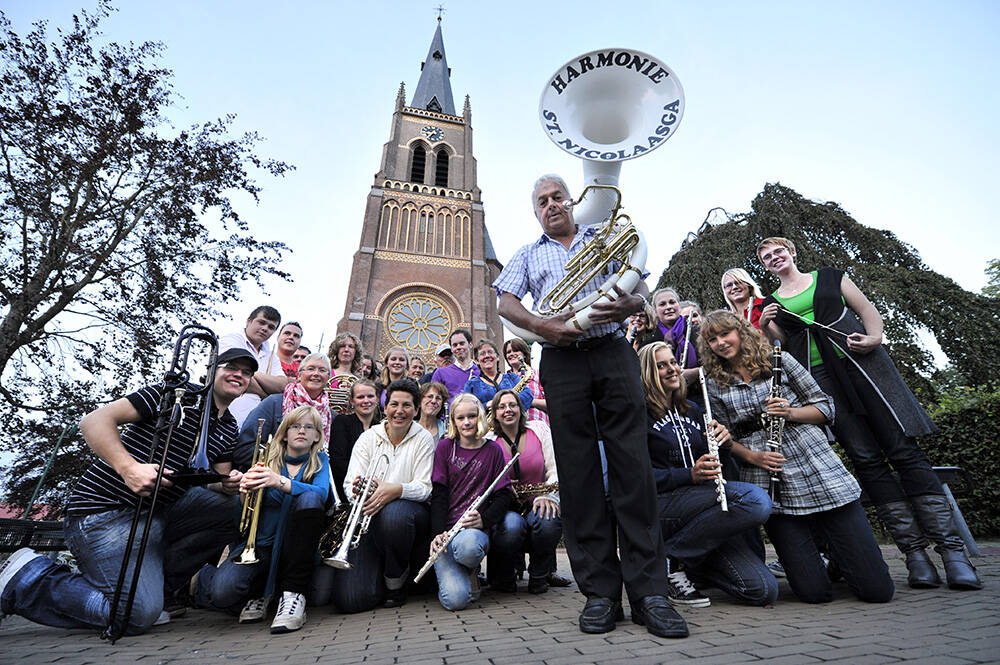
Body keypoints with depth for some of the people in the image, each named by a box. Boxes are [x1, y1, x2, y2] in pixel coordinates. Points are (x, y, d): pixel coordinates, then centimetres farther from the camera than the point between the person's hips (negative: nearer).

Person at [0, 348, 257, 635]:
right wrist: (129, 467, -29)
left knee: (233, 508, -9)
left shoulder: (229, 430, 12)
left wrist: (229, 485, -13)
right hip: (106, 510, -7)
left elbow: (219, 483, 12)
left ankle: (151, 582, -1)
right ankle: (25, 577, 1)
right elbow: (94, 421, -14)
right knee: (139, 615, -19)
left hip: (161, 510, 7)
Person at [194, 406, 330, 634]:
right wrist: (246, 492, -26)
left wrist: (280, 482, -36)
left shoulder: (320, 461, 3)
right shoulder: (267, 460, 5)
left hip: (294, 548, 0)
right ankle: (258, 591, 9)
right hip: (259, 544, 1)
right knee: (222, 593, -29)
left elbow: (321, 492, -19)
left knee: (309, 497, -29)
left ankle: (293, 594, -25)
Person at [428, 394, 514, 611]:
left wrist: (484, 520, -15)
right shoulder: (445, 447, 7)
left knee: (467, 547, -38)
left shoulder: (493, 450, 8)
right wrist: (438, 533, -14)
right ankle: (455, 573, 13)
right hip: (446, 529, 0)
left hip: (475, 529, 1)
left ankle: (471, 571, -1)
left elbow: (503, 495, 4)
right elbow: (438, 494, 0)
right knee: (456, 599, -24)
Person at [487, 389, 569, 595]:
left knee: (548, 522, -34)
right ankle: (500, 576, -1)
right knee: (512, 526, -36)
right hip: (505, 509, -1)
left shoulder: (539, 429, 3)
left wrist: (548, 496, -19)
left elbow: (555, 469, -1)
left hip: (536, 506, 1)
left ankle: (540, 575, -1)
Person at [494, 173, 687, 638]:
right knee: (578, 472, -2)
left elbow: (641, 288, 13)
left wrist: (632, 303, -12)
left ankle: (649, 591, 1)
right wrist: (540, 325, -13)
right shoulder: (528, 255, 22)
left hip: (613, 352, 0)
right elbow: (505, 303, 8)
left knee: (633, 466, -7)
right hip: (561, 362, 1)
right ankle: (600, 592, 6)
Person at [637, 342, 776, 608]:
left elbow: (713, 463, 20)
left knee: (764, 590, -11)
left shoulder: (692, 410, 17)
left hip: (704, 511, 6)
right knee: (755, 500, -27)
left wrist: (723, 441, -1)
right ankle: (671, 559, -13)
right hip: (659, 507, -6)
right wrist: (691, 475, -23)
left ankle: (690, 563, 13)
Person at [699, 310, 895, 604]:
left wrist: (791, 412, -12)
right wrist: (752, 456, -10)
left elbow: (826, 406, 7)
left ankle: (829, 545, 28)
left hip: (818, 470, 0)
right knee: (815, 592, -4)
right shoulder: (715, 385, 6)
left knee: (877, 589, 0)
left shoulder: (778, 359, 5)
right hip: (768, 485, 0)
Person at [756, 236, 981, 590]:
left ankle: (952, 550, -1)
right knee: (866, 459, -4)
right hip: (818, 377, 0)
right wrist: (764, 328, -7)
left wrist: (874, 336, -7)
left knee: (903, 449, -7)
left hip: (861, 361, 0)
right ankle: (914, 553, 1)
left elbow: (867, 308, 11)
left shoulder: (829, 277, 15)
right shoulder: (770, 303, 15)